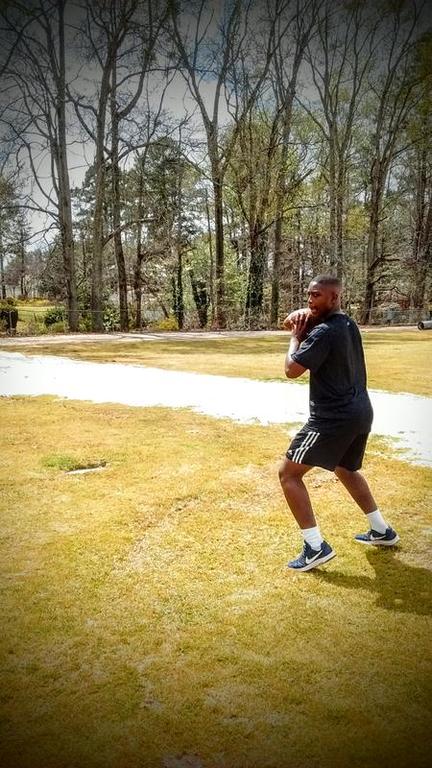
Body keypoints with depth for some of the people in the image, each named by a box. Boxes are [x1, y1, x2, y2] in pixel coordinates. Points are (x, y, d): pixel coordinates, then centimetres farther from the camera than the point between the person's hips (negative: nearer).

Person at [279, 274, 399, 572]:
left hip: (334, 418, -10)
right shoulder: (349, 324, 12)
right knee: (345, 470, 31)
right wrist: (301, 320, 1)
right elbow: (301, 315, 24)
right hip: (360, 412, 10)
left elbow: (292, 370, -17)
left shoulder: (324, 332, -18)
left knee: (288, 473, -2)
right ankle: (382, 530, 38)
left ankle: (316, 546, -5)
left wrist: (296, 336, -3)